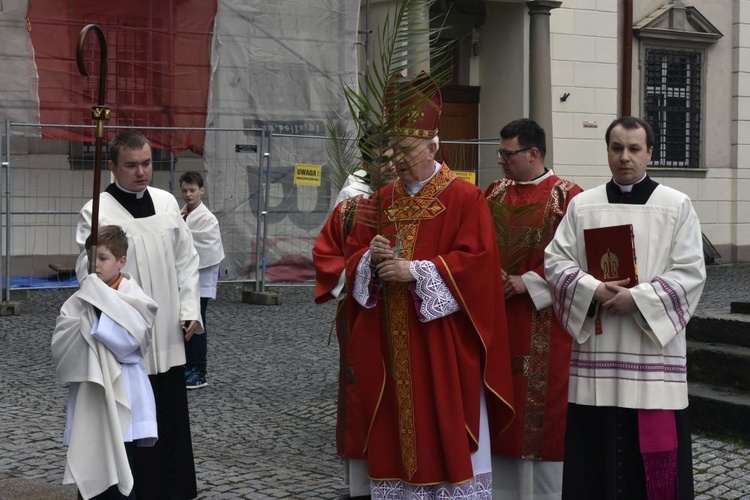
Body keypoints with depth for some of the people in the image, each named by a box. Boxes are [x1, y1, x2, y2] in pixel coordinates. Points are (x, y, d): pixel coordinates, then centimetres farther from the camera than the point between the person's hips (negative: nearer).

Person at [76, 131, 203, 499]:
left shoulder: (167, 202, 7)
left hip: (168, 335, 5)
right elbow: (89, 272, -12)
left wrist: (190, 309, 5)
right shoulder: (97, 212, -8)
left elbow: (186, 260, 12)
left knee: (174, 417, 12)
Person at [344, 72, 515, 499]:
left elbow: (477, 261, -13)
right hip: (390, 345, 5)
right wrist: (372, 257, -10)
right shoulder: (381, 200, 12)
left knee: (447, 433, -1)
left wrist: (417, 270, -20)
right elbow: (353, 256, 13)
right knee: (395, 431, 8)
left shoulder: (465, 198, -5)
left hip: (443, 345, -5)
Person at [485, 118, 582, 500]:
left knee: (542, 402, -2)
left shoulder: (566, 196, -5)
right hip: (496, 315, 5)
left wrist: (525, 283, -15)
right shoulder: (495, 193, 12)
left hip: (543, 324, -5)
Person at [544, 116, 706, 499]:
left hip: (653, 349, -2)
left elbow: (690, 273, -4)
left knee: (653, 451, 1)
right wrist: (595, 291, -14)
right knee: (596, 452, 4)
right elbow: (555, 260, 2)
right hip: (596, 350, 2)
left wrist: (637, 298, -16)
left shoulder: (677, 205, 1)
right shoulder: (582, 205, 8)